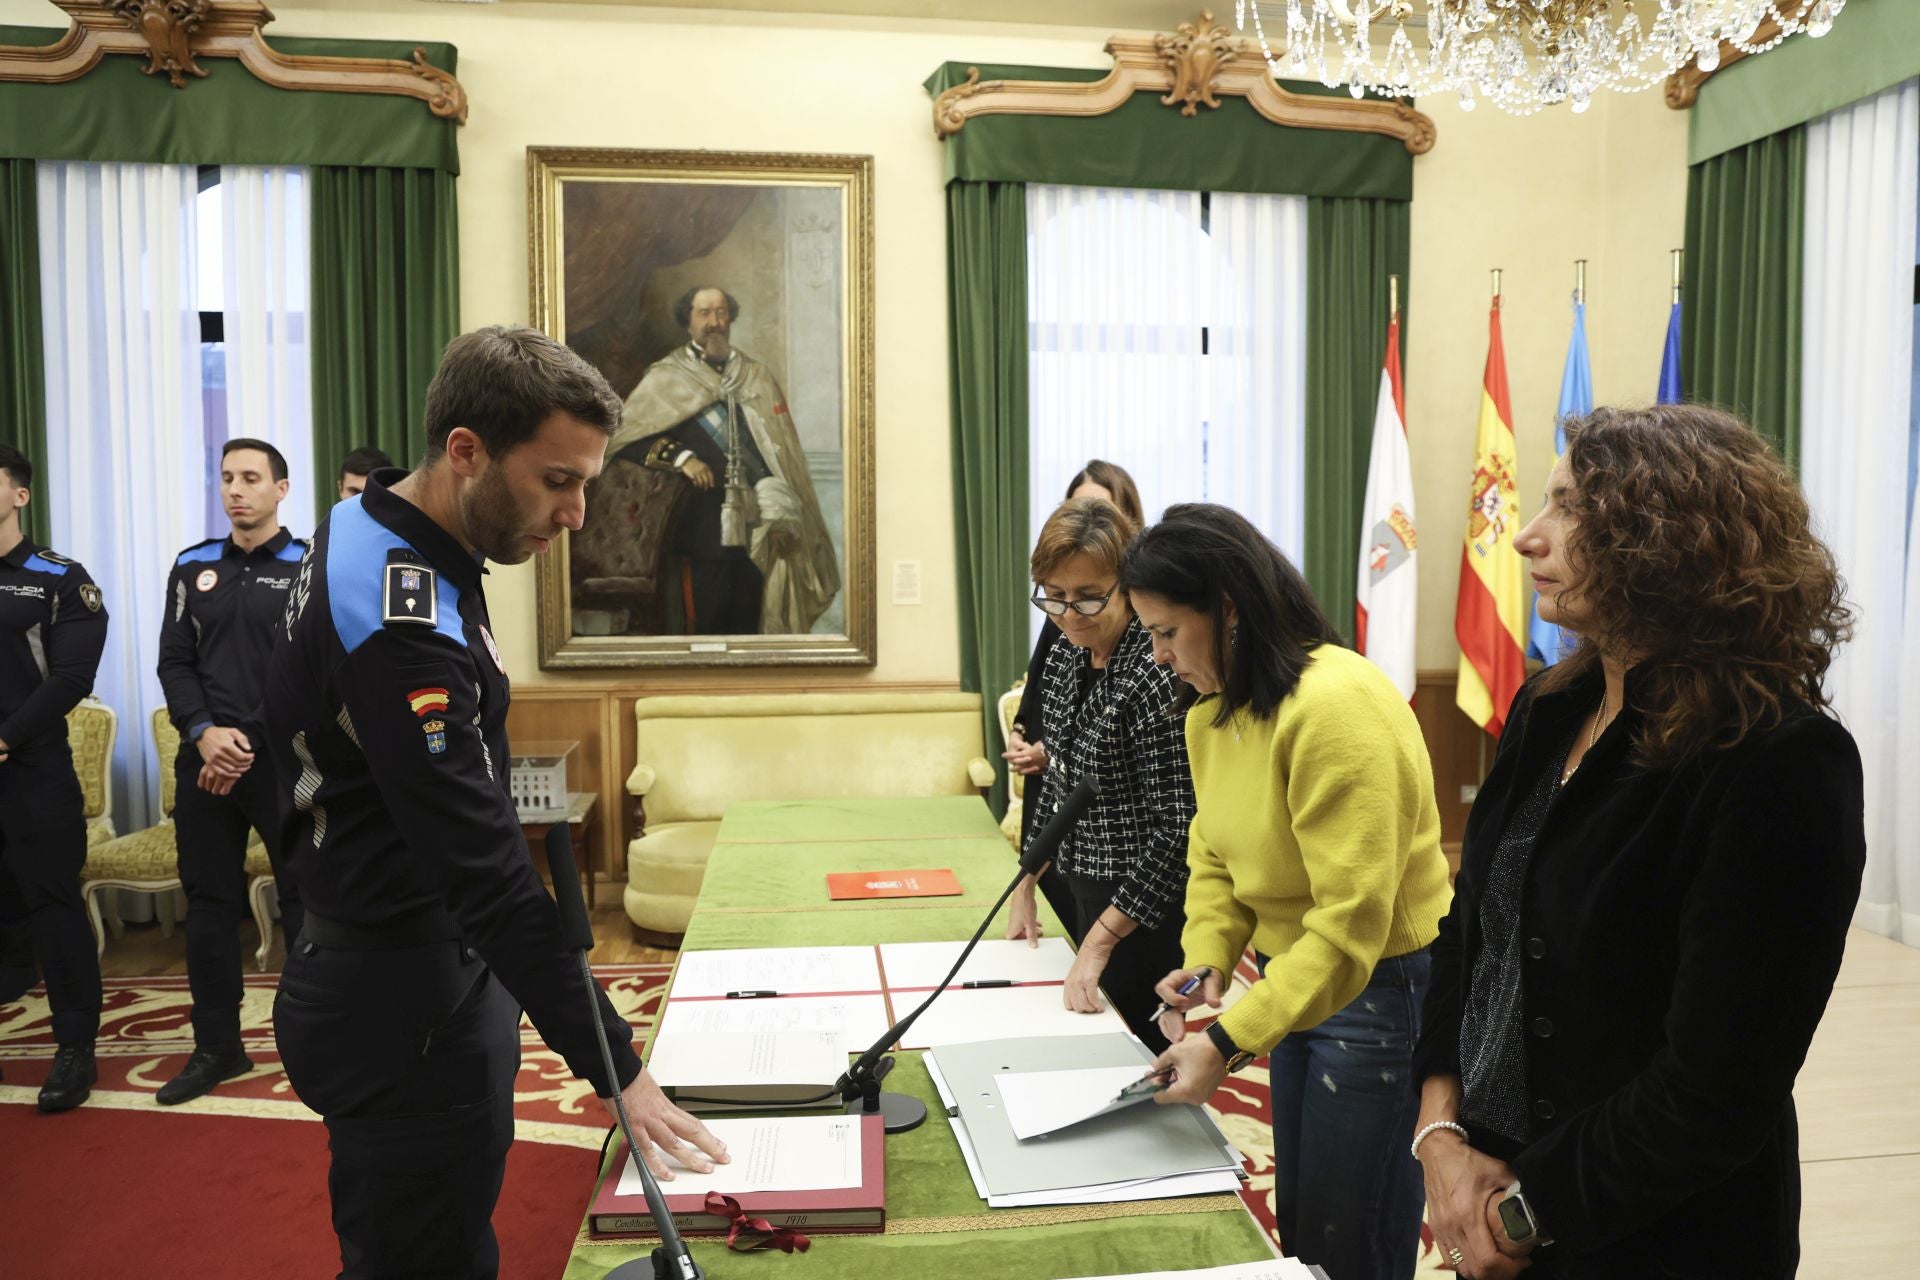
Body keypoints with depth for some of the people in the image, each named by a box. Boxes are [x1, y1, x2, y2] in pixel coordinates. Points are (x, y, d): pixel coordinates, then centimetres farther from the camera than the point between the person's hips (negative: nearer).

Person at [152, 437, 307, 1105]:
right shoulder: (193, 566, 11)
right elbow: (174, 663, 8)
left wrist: (255, 748, -13)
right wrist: (204, 734, -9)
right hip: (205, 760, 4)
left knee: (304, 901, 0)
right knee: (209, 903, 10)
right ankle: (217, 1048, 22)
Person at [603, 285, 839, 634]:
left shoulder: (757, 377, 12)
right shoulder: (667, 379, 1)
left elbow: (780, 450, 10)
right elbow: (621, 440, -4)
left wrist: (782, 516, 1)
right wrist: (680, 457, -14)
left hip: (755, 527, 3)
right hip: (703, 530, -3)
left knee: (751, 626, 7)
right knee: (709, 626, 1)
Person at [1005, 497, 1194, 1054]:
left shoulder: (1154, 674, -23)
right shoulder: (1064, 659, 2)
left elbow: (1176, 827, -23)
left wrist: (1100, 941, -22)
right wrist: (1025, 887, 12)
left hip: (1140, 910, -8)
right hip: (1079, 890, 8)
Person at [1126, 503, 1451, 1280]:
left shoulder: (1335, 707, -27)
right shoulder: (1211, 713, 0)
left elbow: (1350, 925, -29)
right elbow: (1215, 855, 7)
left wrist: (1227, 1043, -29)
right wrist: (1206, 958, -11)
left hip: (1379, 987, -8)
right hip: (1292, 980, 8)